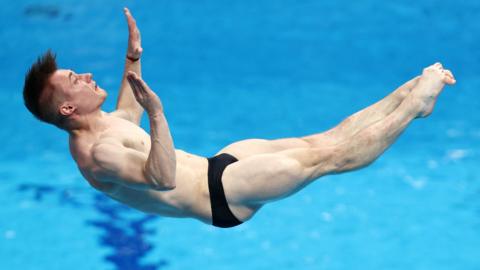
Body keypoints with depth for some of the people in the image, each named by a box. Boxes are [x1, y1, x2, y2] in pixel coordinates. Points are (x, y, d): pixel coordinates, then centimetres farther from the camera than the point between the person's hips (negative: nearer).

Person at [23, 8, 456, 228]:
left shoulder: (98, 125, 7)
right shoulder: (96, 154, -25)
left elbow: (127, 117, 31)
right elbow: (163, 179, -38)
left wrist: (133, 59, 27)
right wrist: (157, 113, -47)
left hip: (213, 165, 10)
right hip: (218, 196, -10)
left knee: (321, 139, 5)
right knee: (327, 154, -8)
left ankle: (413, 94, 10)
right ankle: (416, 103, 4)